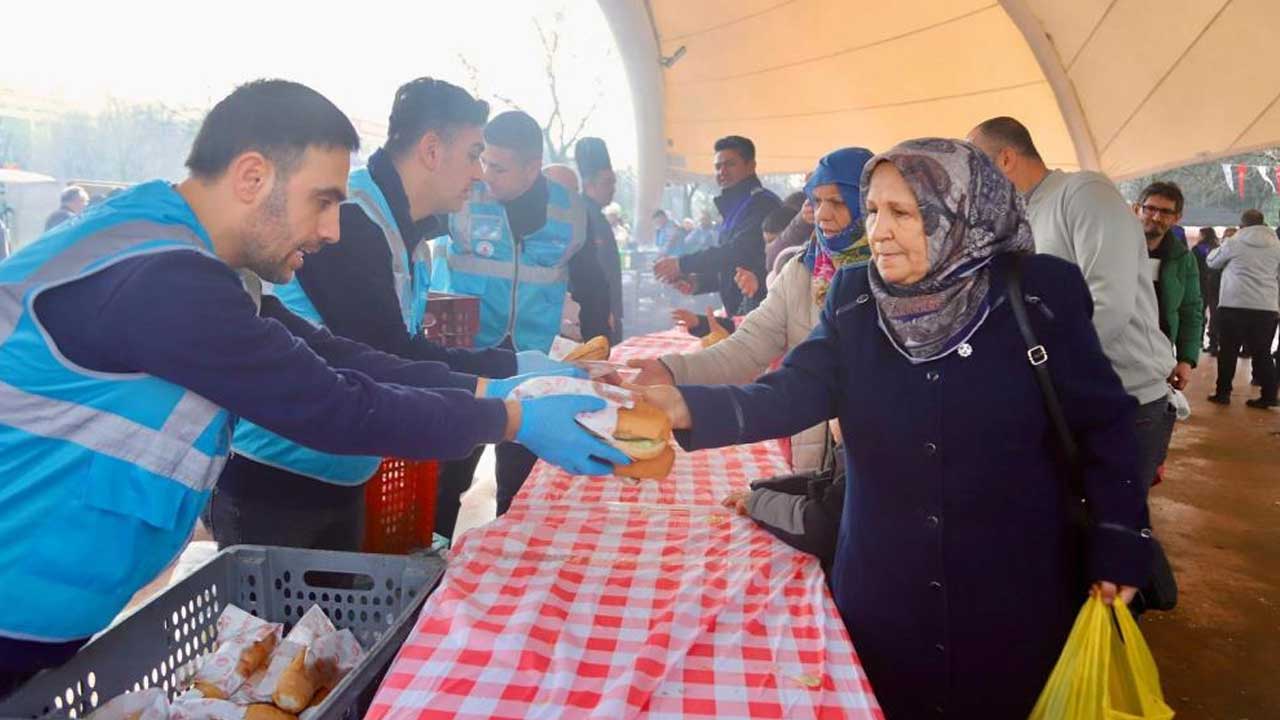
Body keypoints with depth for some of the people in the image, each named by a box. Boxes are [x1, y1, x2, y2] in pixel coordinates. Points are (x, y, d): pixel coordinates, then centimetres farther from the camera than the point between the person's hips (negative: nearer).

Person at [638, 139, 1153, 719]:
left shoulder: (1039, 296, -11)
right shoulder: (853, 298, -4)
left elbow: (1103, 424, -4)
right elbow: (794, 393, -15)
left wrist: (1118, 550, -5)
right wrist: (686, 407, -31)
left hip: (1014, 594, -2)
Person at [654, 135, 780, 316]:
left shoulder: (763, 203, -10)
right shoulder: (733, 209, 21)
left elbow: (739, 251, -22)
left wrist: (682, 264, -19)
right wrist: (698, 282, 4)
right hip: (738, 309, 9)